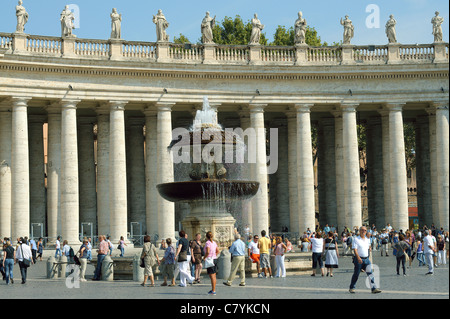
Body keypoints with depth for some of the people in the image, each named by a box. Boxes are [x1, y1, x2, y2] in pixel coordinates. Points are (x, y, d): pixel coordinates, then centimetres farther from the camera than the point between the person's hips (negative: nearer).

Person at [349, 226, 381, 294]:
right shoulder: (356, 239, -8)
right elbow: (355, 249, -17)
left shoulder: (367, 239, 12)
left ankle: (374, 288, -9)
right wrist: (358, 258, -29)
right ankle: (351, 288, 18)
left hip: (366, 259, 5)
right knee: (356, 274, 3)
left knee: (370, 274, -5)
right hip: (359, 259, -5)